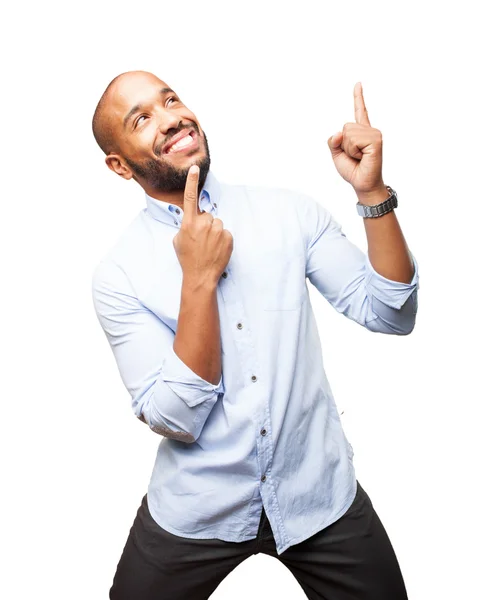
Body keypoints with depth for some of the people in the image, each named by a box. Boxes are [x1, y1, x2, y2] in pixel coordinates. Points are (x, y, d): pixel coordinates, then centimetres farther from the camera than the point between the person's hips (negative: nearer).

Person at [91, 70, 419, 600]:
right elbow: (175, 418, -17)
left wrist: (372, 192, -19)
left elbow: (390, 315, -7)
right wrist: (199, 277, -25)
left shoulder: (288, 210, -4)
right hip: (197, 511, -1)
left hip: (321, 492, 2)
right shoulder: (116, 274, -11)